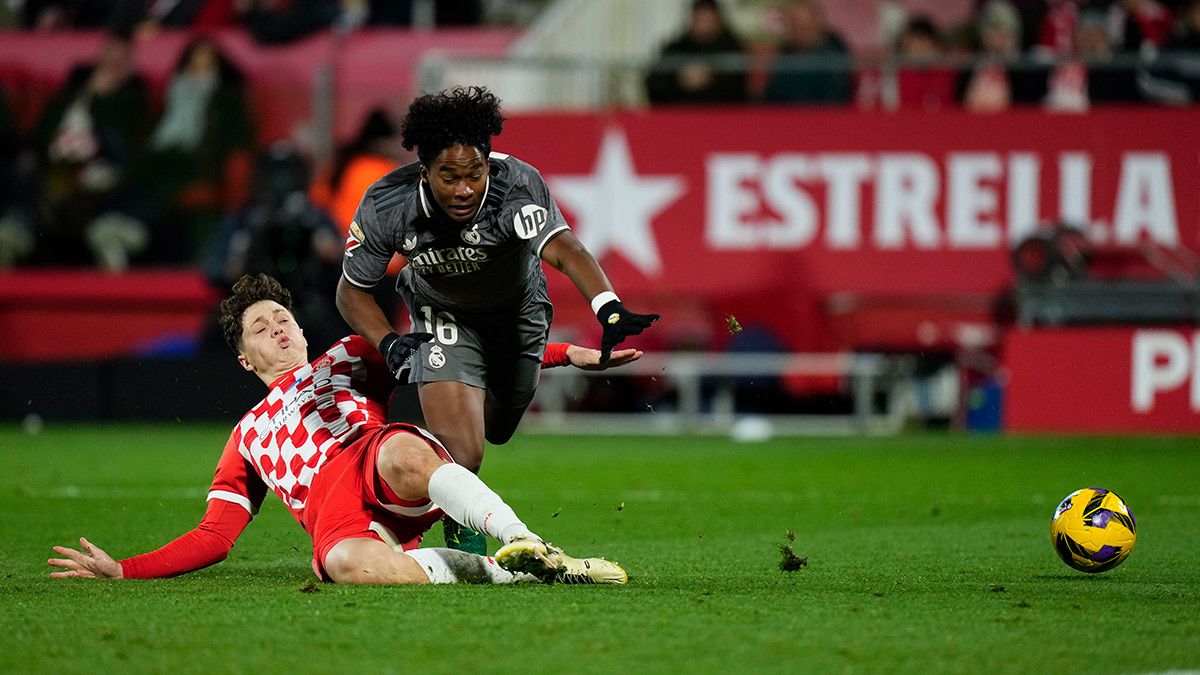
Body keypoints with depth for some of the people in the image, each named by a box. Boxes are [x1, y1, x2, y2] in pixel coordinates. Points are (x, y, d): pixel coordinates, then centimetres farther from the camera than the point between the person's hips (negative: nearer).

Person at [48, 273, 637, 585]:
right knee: (347, 564, -41)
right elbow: (214, 537, 31)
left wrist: (565, 354, 15)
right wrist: (121, 571, 19)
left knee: (404, 454, -41)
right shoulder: (247, 438, 37)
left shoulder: (347, 360, 33)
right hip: (330, 511, 0)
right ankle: (501, 572, -37)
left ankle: (530, 549, -47)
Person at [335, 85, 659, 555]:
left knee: (495, 429, 22)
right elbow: (352, 289, -14)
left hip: (519, 315, 1)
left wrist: (611, 312, -72)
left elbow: (563, 249, -54)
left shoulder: (518, 185, -37)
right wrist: (388, 344, -31)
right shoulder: (386, 208, -31)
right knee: (461, 452, -19)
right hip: (444, 318, -1)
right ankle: (464, 538, 10)